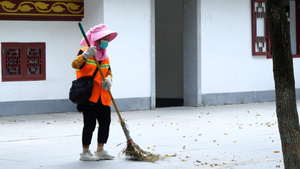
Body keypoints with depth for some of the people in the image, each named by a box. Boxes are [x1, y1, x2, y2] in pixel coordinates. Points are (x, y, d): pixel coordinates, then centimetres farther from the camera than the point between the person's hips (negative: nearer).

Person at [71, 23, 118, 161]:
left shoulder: (104, 55, 17)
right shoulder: (85, 51, -6)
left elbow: (109, 71, 21)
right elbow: (75, 64, -22)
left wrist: (108, 80, -2)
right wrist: (85, 55, -41)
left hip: (103, 97, 8)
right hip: (89, 95, -8)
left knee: (105, 122, 7)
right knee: (90, 124, -6)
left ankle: (100, 151, 18)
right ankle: (85, 153, 4)